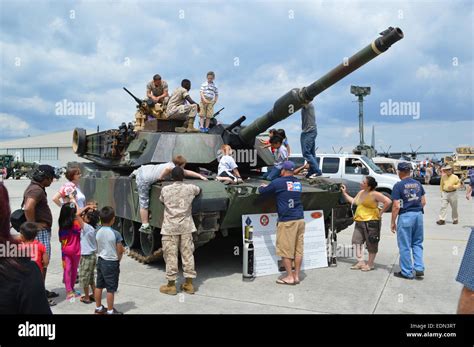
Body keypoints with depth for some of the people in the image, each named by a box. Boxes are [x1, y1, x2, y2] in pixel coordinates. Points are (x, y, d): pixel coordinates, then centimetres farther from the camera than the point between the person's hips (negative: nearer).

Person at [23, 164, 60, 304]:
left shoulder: (37, 188, 14)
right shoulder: (36, 190, -19)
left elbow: (31, 207, 30)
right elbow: (28, 208, -36)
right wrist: (33, 224, -24)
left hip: (43, 231, 11)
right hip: (40, 231, -11)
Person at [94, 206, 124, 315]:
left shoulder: (98, 232, -1)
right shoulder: (115, 233, -19)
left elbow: (98, 249, 7)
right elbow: (120, 250, -14)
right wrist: (118, 259, 4)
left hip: (100, 261, 7)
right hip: (111, 263, -6)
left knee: (99, 286, 16)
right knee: (111, 289, 3)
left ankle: (98, 308, 30)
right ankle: (110, 311, 11)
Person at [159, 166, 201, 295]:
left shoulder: (165, 189, -3)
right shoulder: (190, 188, 0)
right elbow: (199, 190, 22)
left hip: (170, 228, -2)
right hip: (186, 227, 2)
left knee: (170, 255, 4)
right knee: (187, 254, 7)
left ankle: (171, 285, 11)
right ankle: (189, 284, 14)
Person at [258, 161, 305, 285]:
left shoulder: (278, 182, -6)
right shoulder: (298, 183, 14)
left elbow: (262, 191, 4)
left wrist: (262, 187, 29)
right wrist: (269, 186, 35)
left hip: (286, 221, -6)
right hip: (300, 219, 7)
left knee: (285, 250, 2)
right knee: (298, 249, 9)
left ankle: (289, 277, 6)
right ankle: (296, 276, 15)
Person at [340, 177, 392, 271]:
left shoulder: (374, 194, -14)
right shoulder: (361, 193, 11)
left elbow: (388, 202, -19)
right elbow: (353, 201, 24)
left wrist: (380, 213, -14)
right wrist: (344, 193, 19)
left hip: (371, 222, -8)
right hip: (359, 221, 8)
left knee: (371, 243, 4)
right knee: (357, 240, 5)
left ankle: (370, 264, 16)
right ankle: (360, 262, 15)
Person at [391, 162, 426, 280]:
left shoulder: (399, 185, -10)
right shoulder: (417, 184, 8)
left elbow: (396, 206, -13)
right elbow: (423, 201, 11)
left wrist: (393, 222, -6)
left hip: (405, 216, -6)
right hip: (418, 214, 6)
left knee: (405, 246, 5)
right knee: (417, 243, 19)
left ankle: (407, 272, 13)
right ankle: (419, 268, 13)